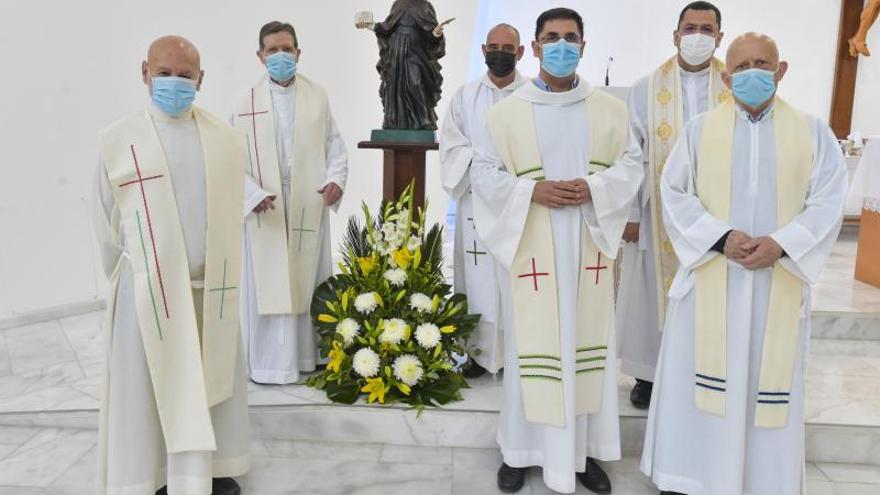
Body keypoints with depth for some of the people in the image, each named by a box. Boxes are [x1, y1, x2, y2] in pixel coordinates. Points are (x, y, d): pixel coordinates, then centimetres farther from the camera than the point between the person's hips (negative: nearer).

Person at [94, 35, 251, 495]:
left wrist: (224, 277, 10)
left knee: (211, 381, 13)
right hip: (149, 289, -2)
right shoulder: (118, 140, -4)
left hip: (211, 286, 2)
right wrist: (126, 281, 7)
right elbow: (107, 223, 3)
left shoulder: (226, 139, 2)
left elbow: (232, 215, 8)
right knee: (148, 387, 7)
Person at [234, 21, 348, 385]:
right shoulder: (247, 103, 1)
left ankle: (308, 354, 24)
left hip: (309, 205, 2)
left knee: (308, 282, 10)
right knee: (266, 285, 3)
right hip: (267, 207, -1)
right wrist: (253, 193, -16)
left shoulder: (318, 97, 5)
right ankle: (267, 361, 14)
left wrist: (336, 180, -12)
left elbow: (334, 145, 6)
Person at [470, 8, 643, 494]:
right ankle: (522, 450, 20)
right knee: (531, 342, 4)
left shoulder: (611, 109, 7)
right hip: (529, 245, -2)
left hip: (589, 245, 2)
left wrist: (593, 189, -13)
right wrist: (532, 191, -16)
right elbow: (483, 172, 0)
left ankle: (584, 450, 24)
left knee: (586, 341, 8)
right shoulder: (506, 111, 1)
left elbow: (631, 165, 6)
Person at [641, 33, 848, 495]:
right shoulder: (699, 130, 5)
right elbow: (674, 193, -3)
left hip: (780, 281, 1)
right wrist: (721, 237, -16)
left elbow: (828, 201, 0)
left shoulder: (813, 132, 6)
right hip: (709, 278, 0)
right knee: (699, 382, 5)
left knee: (770, 384, 9)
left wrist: (782, 244, -17)